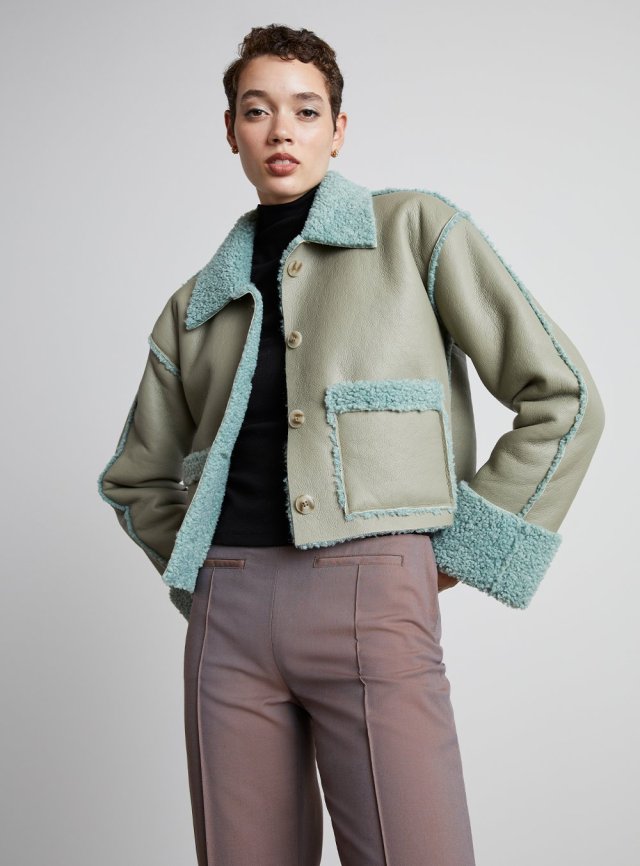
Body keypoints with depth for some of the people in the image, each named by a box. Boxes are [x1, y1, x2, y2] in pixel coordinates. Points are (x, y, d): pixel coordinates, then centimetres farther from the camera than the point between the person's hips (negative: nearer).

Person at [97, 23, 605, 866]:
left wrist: (463, 549, 1)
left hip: (371, 595, -3)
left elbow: (563, 398, 3)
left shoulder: (417, 229, 6)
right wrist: (197, 575, 13)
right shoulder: (197, 304, 16)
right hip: (229, 611, 4)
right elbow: (134, 478, 27)